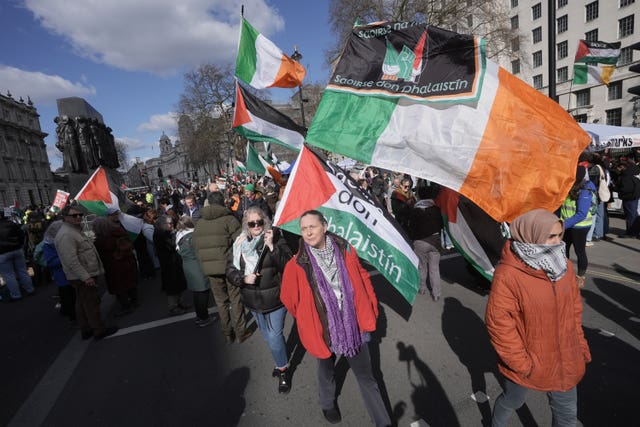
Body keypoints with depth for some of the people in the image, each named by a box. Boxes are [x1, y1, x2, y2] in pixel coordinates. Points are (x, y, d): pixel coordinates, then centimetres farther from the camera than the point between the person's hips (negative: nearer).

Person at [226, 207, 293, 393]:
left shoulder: (275, 239, -12)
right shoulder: (240, 243, -2)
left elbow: (287, 265, -21)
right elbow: (230, 270, 3)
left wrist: (272, 246, -30)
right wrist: (243, 278, -15)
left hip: (275, 298, -4)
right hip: (253, 300, 5)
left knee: (274, 336, -1)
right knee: (267, 335, 21)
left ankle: (283, 370, 25)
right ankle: (281, 362, 46)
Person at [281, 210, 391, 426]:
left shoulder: (345, 250, -9)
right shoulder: (297, 264, -16)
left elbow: (362, 278, 5)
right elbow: (288, 297, -2)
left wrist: (371, 309, 7)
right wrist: (307, 319, 7)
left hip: (353, 325, 1)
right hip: (323, 329, 0)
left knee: (366, 376, 16)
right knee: (326, 371, 26)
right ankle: (327, 404, 56)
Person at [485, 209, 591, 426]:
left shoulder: (563, 265, -5)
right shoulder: (507, 274, -28)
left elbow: (574, 307, 7)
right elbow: (498, 323, -24)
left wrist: (578, 343, 9)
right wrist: (521, 363, -18)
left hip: (565, 360, 5)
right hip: (526, 363, -5)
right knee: (512, 401, 22)